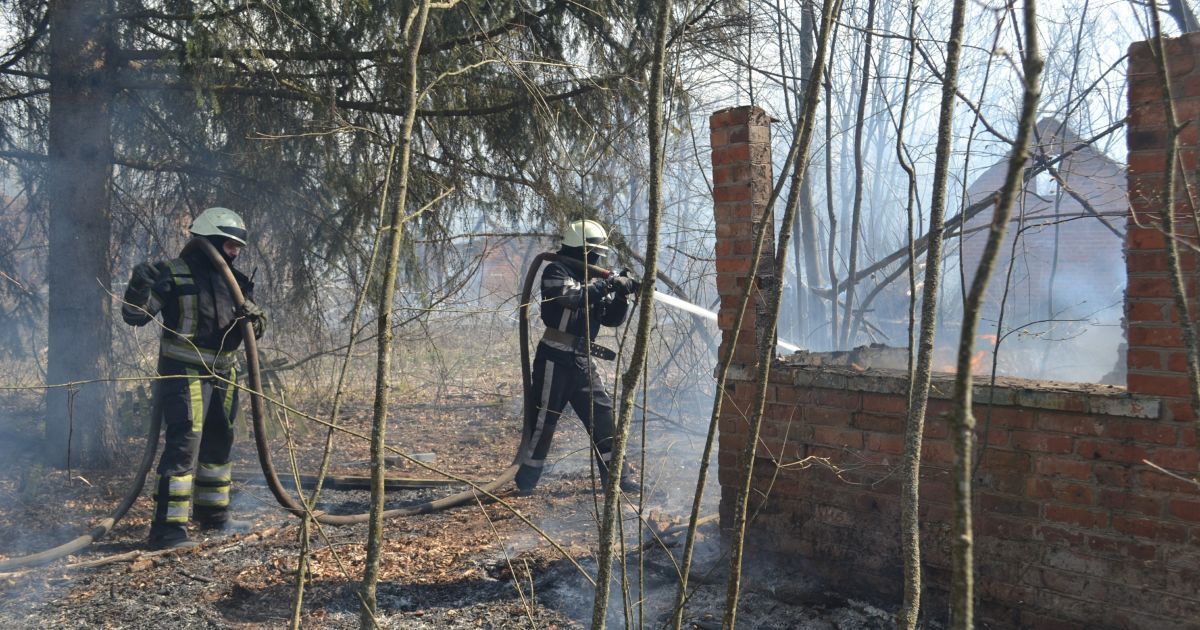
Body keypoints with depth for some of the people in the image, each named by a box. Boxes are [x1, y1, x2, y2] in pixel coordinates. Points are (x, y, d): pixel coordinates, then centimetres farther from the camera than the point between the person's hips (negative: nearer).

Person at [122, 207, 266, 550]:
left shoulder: (233, 280, 9)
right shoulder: (174, 275, -10)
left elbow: (253, 331, 11)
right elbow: (135, 316, -12)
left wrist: (253, 318, -12)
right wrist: (139, 288, -31)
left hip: (223, 374, 8)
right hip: (184, 373, -8)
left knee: (219, 443, 17)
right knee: (184, 445, -14)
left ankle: (213, 514, 34)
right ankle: (168, 528, -11)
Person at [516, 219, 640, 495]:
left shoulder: (593, 280, 13)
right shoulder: (556, 272, -8)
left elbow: (611, 318, 12)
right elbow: (569, 296, -29)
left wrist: (622, 295, -6)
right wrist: (606, 286, -24)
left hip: (583, 361, 7)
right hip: (556, 359, -7)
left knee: (604, 416, 6)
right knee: (544, 419, -2)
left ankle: (616, 476, 14)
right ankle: (525, 482, 9)